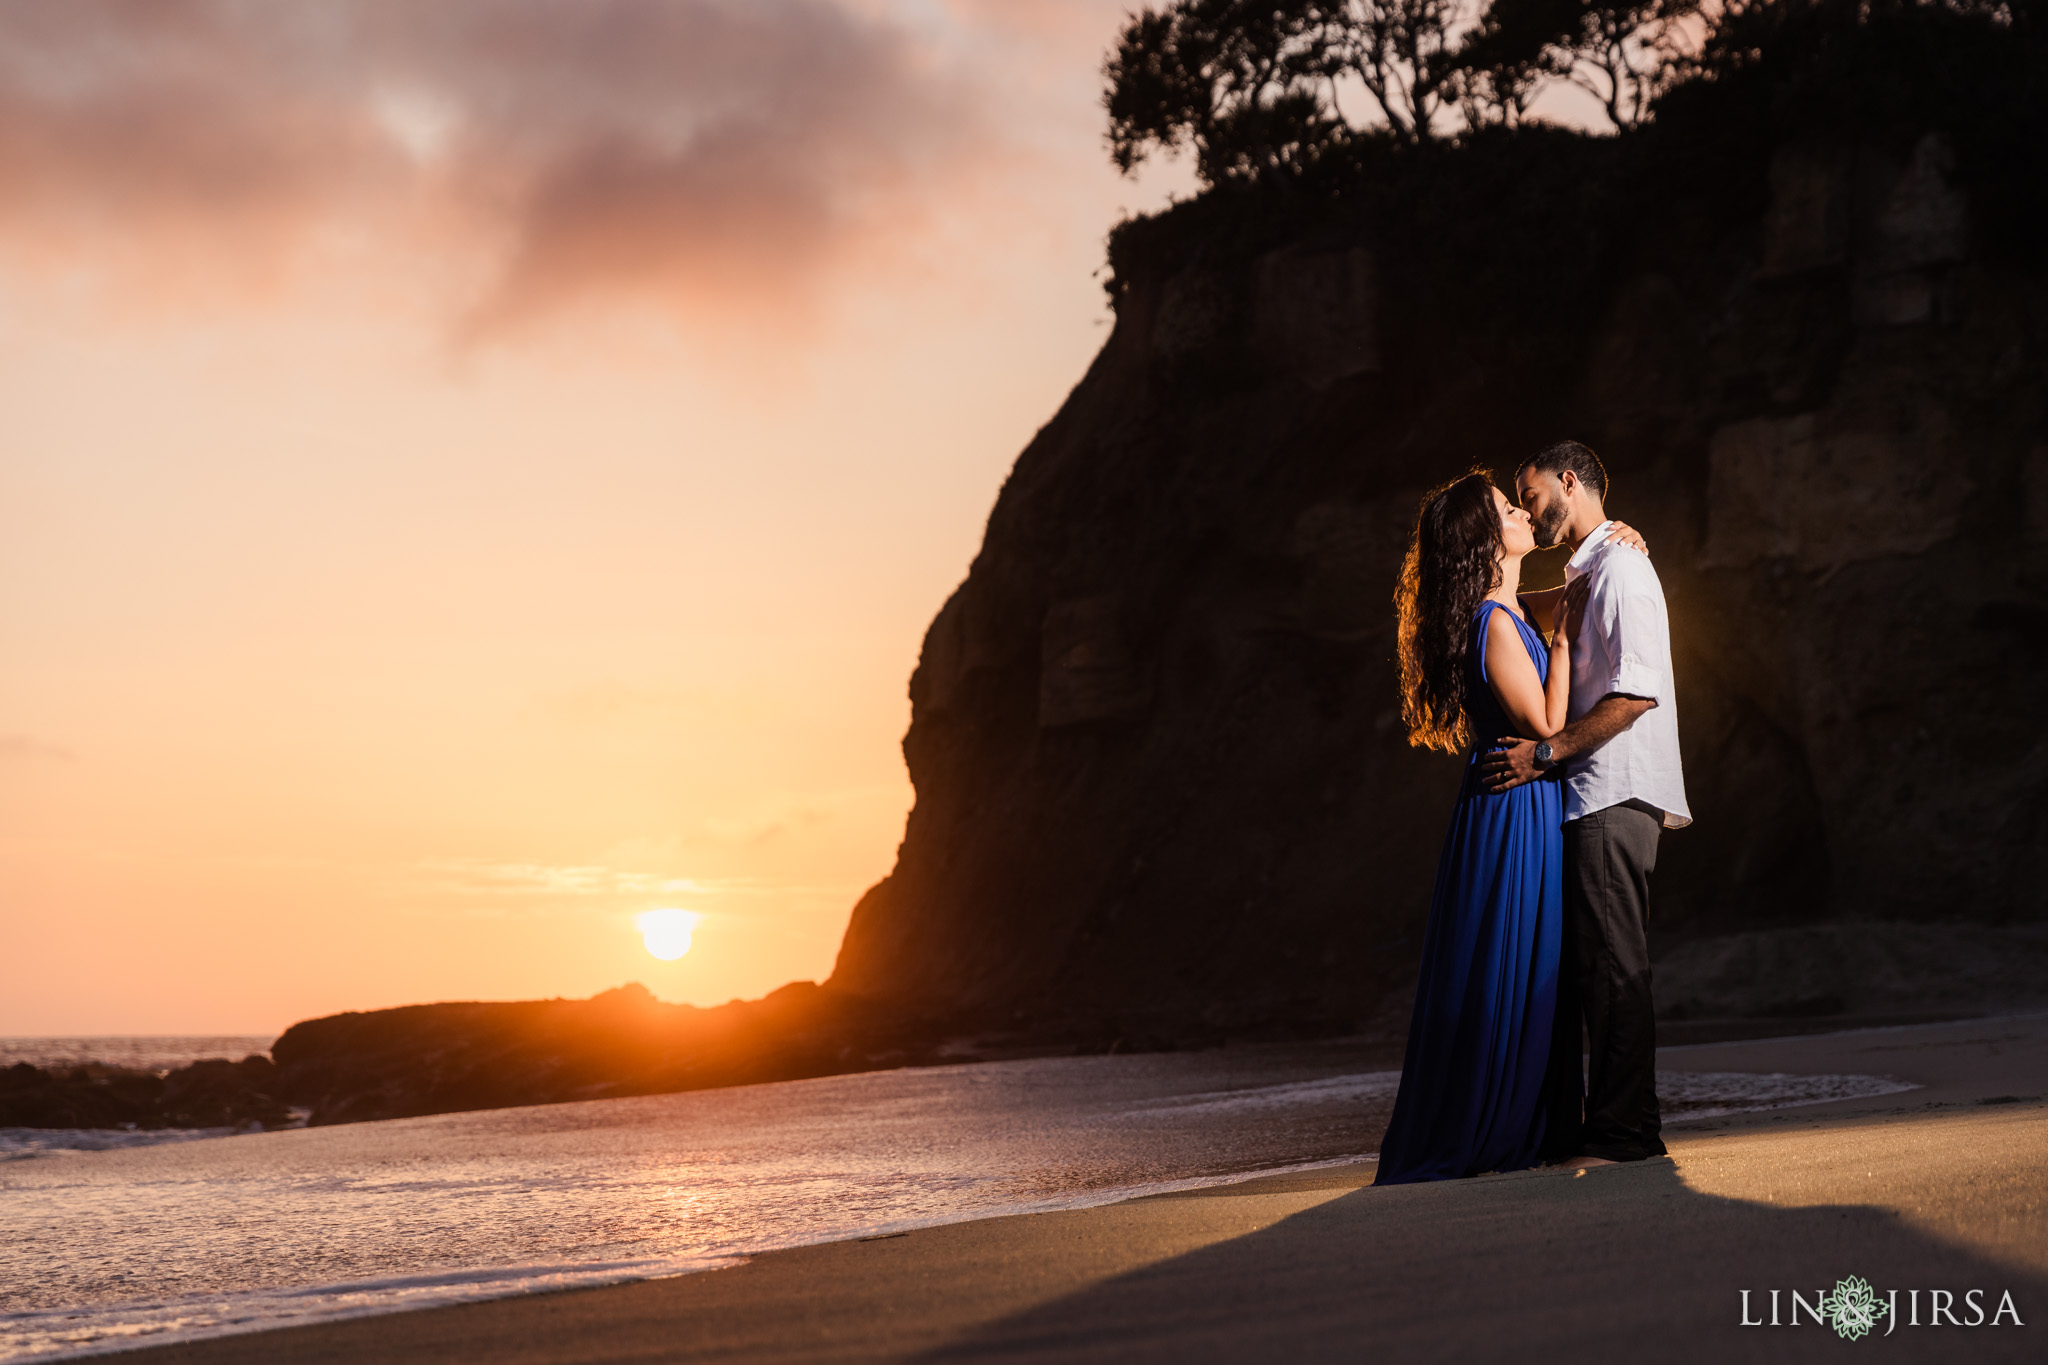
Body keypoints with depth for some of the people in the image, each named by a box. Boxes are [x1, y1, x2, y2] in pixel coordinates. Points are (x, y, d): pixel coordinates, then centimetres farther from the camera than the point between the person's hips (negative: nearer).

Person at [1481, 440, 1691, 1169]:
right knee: (1577, 964, 9)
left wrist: (1546, 752, -19)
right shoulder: (1582, 577, 21)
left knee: (1611, 964, -9)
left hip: (1615, 794, -10)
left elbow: (1637, 692, -19)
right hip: (1586, 798, 10)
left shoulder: (1620, 567, -9)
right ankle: (1565, 1129, 12)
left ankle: (1622, 1132, -7)